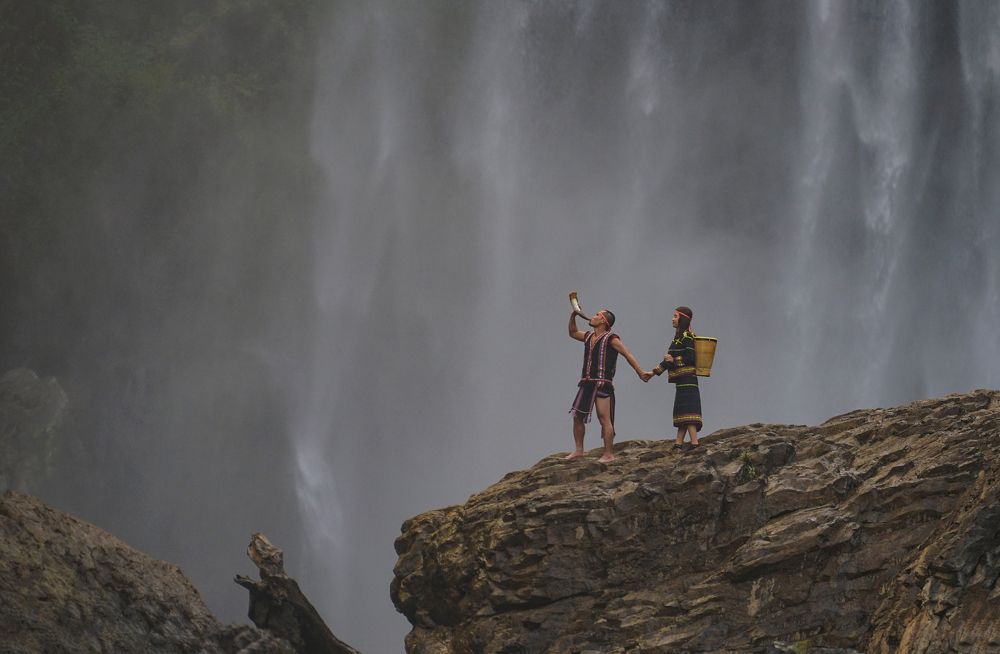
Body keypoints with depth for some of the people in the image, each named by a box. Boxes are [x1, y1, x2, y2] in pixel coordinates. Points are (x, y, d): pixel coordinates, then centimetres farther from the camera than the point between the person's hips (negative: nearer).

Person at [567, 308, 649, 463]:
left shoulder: (611, 339, -5)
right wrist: (573, 316, 21)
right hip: (587, 383, 8)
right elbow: (573, 333, 35)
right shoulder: (588, 337, 17)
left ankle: (609, 454, -8)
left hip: (602, 384, -8)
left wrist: (640, 372, -12)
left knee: (604, 418, -9)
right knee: (577, 415, 8)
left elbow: (627, 355, -7)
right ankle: (579, 450, 18)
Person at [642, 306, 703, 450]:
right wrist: (654, 372, 23)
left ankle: (694, 444, -20)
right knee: (681, 412, 8)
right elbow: (669, 357, 24)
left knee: (687, 411, -15)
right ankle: (679, 444, 9)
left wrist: (674, 360, -13)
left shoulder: (687, 337, -10)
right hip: (682, 380, 10)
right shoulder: (680, 336, 19)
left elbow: (691, 358, -18)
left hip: (687, 379, -10)